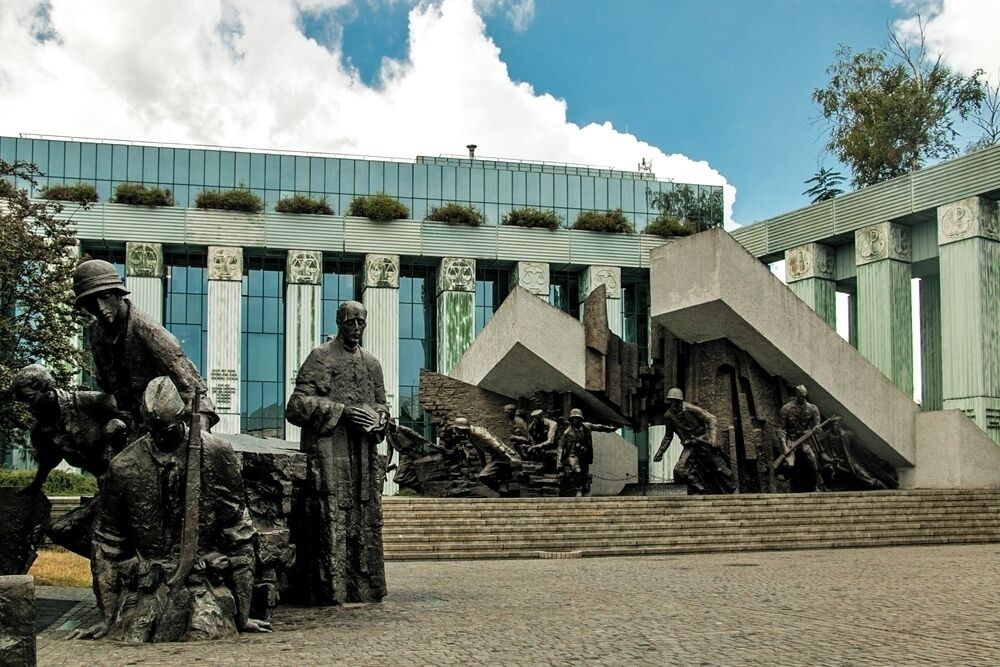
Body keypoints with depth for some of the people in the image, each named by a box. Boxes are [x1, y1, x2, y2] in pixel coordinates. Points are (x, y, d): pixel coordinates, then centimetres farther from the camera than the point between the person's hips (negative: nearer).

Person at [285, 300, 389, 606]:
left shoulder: (372, 363, 18)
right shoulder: (319, 358, 0)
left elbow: (381, 403, 27)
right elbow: (297, 405, -7)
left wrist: (380, 417, 2)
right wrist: (341, 410, -15)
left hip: (364, 454, 6)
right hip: (328, 453, -6)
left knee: (367, 521, 5)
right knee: (331, 520, -9)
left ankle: (364, 587, 11)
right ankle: (329, 589, -5)